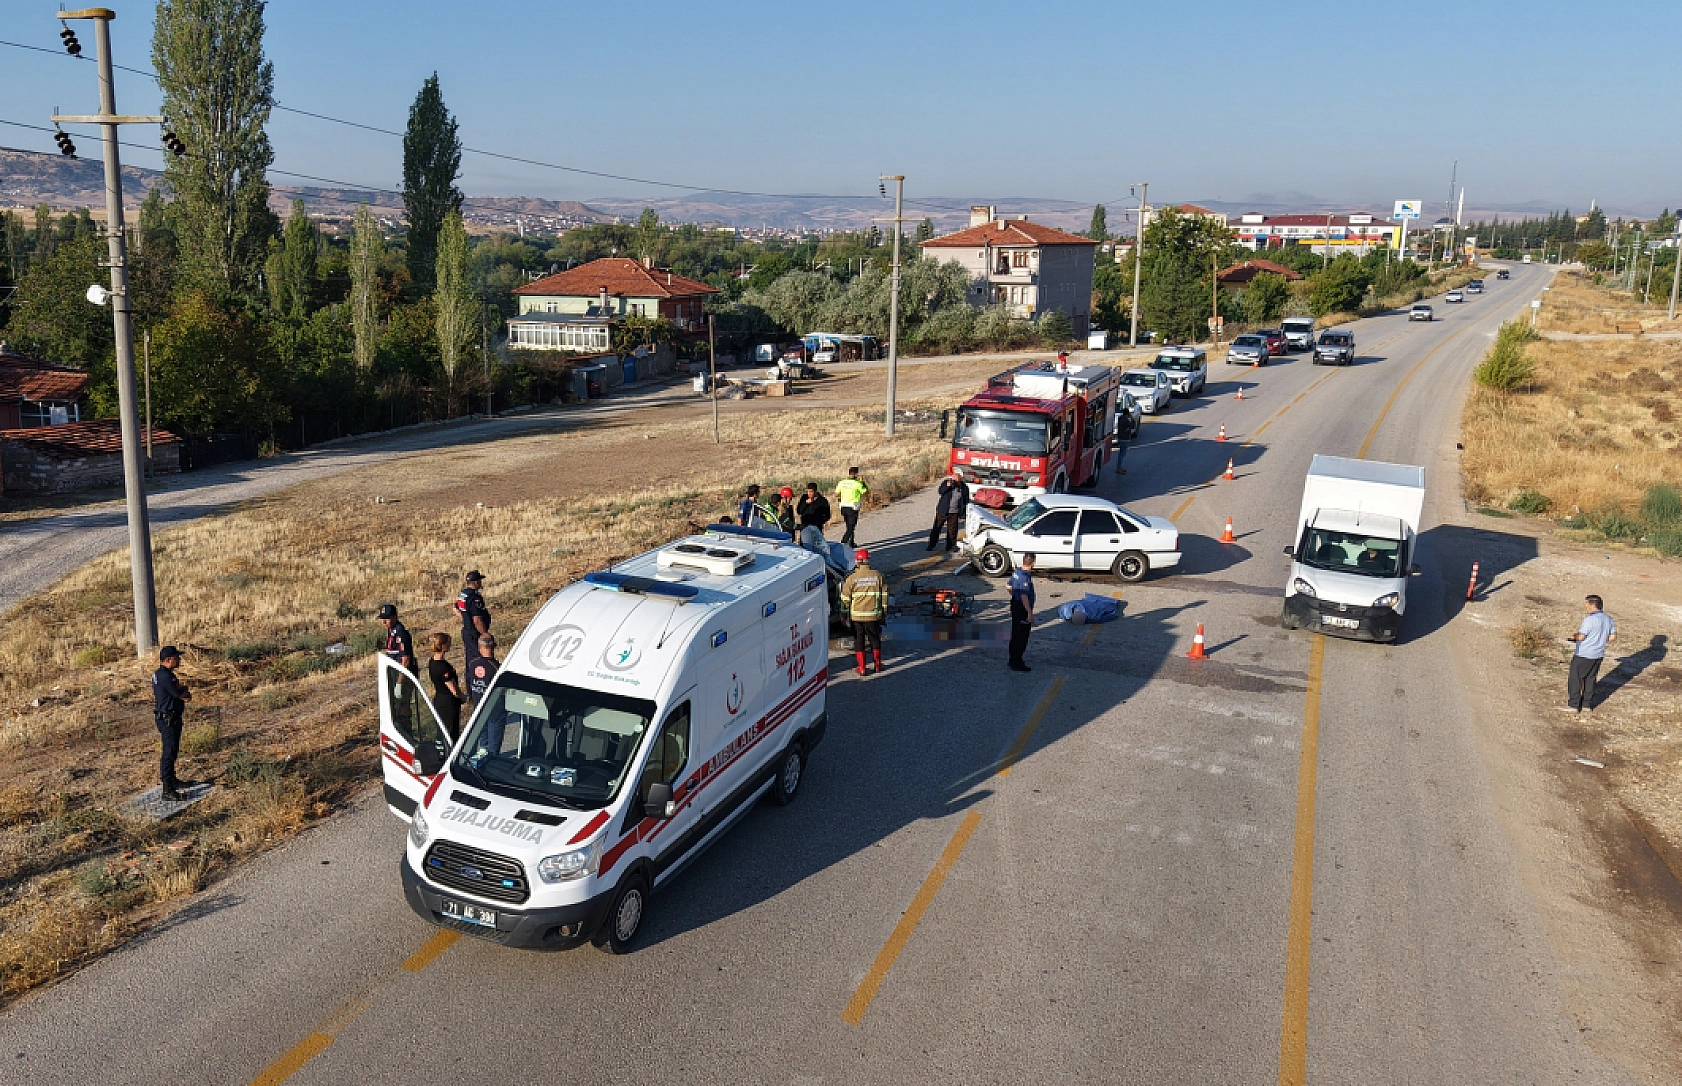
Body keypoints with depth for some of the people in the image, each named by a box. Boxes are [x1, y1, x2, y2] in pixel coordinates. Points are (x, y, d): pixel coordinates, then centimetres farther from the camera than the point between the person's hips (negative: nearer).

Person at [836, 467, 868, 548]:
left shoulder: (841, 483, 1)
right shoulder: (857, 484, -13)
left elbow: (836, 494, 7)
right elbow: (866, 492, -3)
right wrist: (863, 483, 8)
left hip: (844, 507, 6)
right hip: (853, 507, -6)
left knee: (849, 526, 20)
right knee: (851, 527, -2)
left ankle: (851, 543, 29)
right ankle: (843, 542, -18)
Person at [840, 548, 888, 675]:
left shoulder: (852, 578, -10)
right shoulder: (878, 576, -5)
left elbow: (845, 597, -2)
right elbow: (884, 595, 2)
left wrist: (848, 607, 18)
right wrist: (884, 611, 13)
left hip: (856, 615, -1)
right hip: (873, 615, 1)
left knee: (859, 640, 10)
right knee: (875, 639, 17)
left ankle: (862, 668, 12)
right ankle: (878, 665, 26)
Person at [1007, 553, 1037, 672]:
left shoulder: (1017, 572, 4)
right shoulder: (1025, 577, -24)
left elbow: (1008, 585, 19)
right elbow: (1024, 597, -29)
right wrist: (1030, 613, -26)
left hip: (1015, 604, 10)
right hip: (1022, 608, -10)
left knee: (1015, 635, 18)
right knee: (1022, 637, -2)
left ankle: (1013, 659, 28)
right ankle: (1017, 663, 3)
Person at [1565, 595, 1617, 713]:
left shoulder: (1590, 619, -21)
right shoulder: (1608, 619, 5)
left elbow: (1580, 637, -20)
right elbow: (1613, 637, 10)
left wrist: (1574, 636, 1)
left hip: (1584, 655, -8)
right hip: (1599, 655, 8)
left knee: (1575, 679, 3)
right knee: (1590, 679, 16)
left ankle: (1574, 705, 6)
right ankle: (1587, 704, 21)